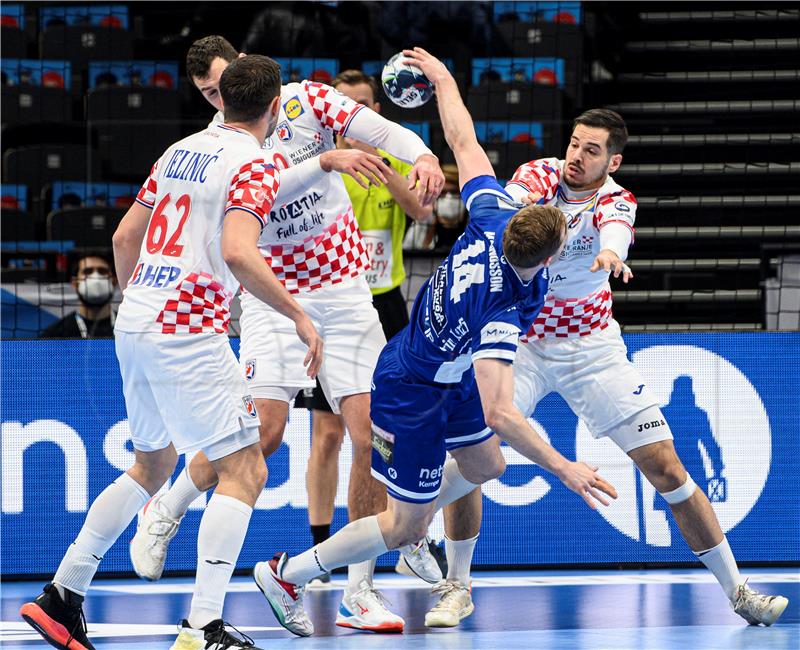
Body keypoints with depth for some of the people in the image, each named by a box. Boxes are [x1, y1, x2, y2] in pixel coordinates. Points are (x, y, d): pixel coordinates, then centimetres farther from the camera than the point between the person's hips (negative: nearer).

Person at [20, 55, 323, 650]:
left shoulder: (181, 151, 15)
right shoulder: (253, 166, -9)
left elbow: (125, 238, 20)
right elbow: (236, 252, -25)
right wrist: (298, 315, -17)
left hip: (136, 325, 9)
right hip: (189, 332, -9)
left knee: (152, 466, 23)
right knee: (245, 471, -6)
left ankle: (62, 596, 23)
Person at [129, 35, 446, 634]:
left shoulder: (307, 99, -1)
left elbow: (380, 130, -14)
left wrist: (423, 155, -34)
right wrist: (326, 160, -35)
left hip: (345, 291, 2)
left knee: (373, 435, -7)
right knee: (264, 430, -14)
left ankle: (360, 589, 1)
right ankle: (166, 511, 13)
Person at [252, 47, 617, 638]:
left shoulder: (497, 216, -24)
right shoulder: (502, 312, -41)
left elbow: (463, 142, -8)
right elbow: (499, 413, -45)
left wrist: (443, 79, 7)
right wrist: (562, 468, -44)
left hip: (450, 372, 8)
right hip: (413, 396, -8)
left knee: (485, 465, 26)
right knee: (407, 525, 3)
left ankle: (407, 532, 47)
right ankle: (286, 575, 15)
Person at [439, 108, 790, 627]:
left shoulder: (616, 200, -14)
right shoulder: (540, 175, -7)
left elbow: (615, 228, -38)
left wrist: (610, 253, -62)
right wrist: (518, 209, -54)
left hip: (591, 348, -1)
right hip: (519, 343, 1)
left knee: (667, 469, -4)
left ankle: (736, 589, 7)